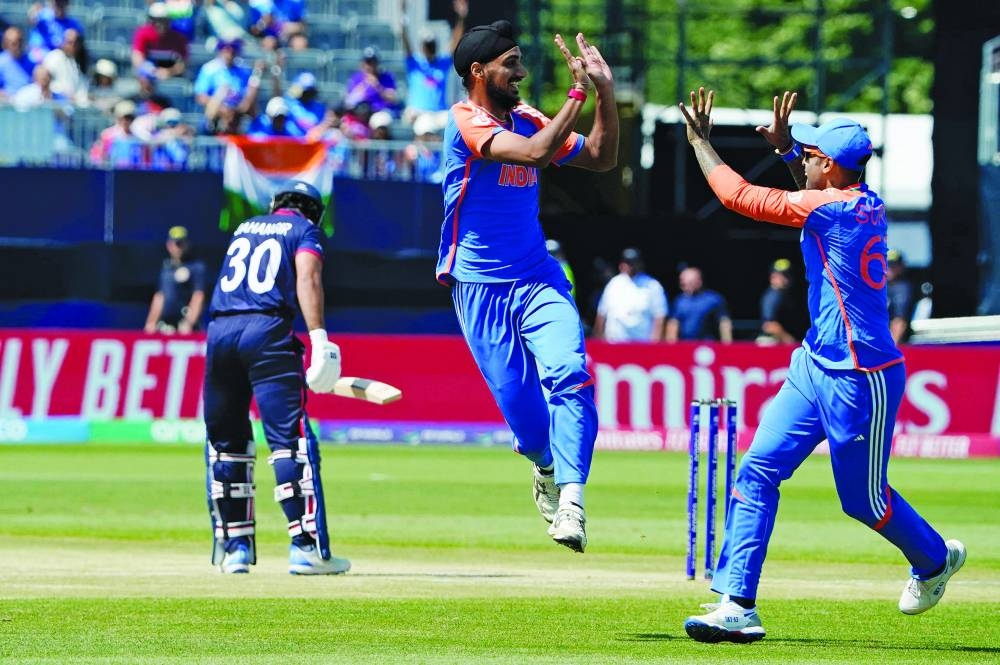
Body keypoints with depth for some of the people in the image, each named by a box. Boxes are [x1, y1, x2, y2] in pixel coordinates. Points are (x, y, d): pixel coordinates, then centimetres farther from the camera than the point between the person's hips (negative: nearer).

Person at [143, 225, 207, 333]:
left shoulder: (196, 267, -4)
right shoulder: (167, 267, 17)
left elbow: (198, 296, -11)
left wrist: (189, 323, -20)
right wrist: (151, 322, 17)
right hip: (165, 326, 6)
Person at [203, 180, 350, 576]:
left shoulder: (244, 228, 28)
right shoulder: (305, 230, 12)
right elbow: (307, 279, -6)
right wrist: (318, 337, -15)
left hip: (219, 331, 5)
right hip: (267, 331, -5)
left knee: (225, 440, 13)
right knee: (290, 438, -9)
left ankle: (235, 546, 12)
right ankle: (306, 546, -16)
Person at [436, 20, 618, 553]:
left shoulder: (525, 119, 9)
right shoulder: (466, 121, -11)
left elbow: (600, 159, 14)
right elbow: (534, 154, -26)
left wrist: (605, 92, 3)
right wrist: (579, 92, -23)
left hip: (537, 279, 4)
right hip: (480, 289, -4)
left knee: (568, 374, -21)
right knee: (522, 407, -3)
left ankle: (569, 500, -27)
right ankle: (547, 466, 32)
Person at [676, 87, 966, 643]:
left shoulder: (831, 207, -21)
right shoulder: (866, 203, 5)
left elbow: (737, 195, -17)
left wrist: (699, 141, -5)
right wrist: (786, 144, 15)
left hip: (860, 378, -9)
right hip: (816, 367, 9)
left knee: (863, 499, 7)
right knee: (757, 470, -2)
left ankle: (935, 559, 36)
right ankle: (737, 606, -5)